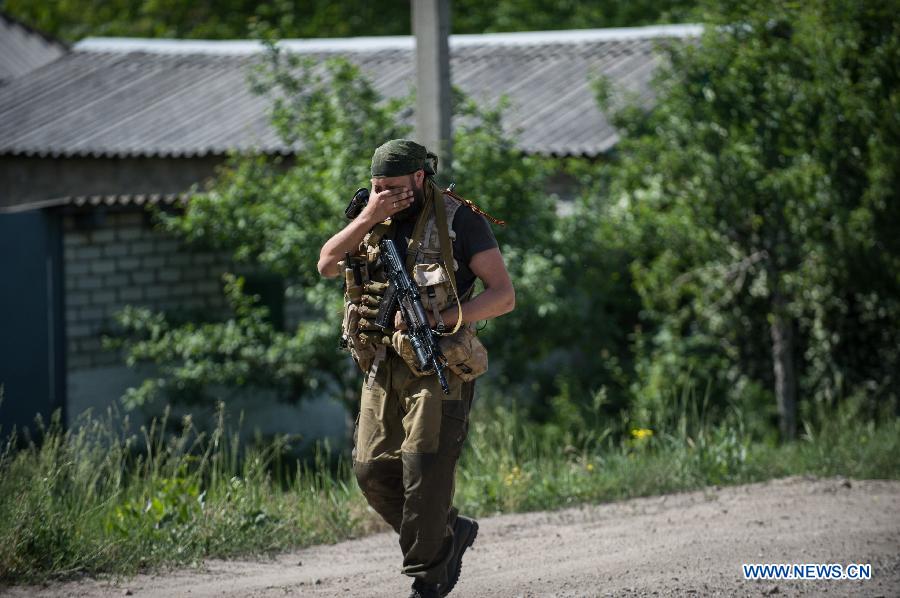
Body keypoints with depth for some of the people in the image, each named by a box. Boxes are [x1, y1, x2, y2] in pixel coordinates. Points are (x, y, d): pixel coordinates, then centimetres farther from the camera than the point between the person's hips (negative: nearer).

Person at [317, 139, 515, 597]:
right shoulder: (374, 223, 12)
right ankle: (450, 533, 23)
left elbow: (504, 295, -9)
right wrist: (368, 218, -11)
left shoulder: (460, 221, -6)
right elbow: (327, 265, 0)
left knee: (425, 476, -10)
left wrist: (443, 319, -20)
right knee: (373, 472, 4)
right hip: (383, 370, 6)